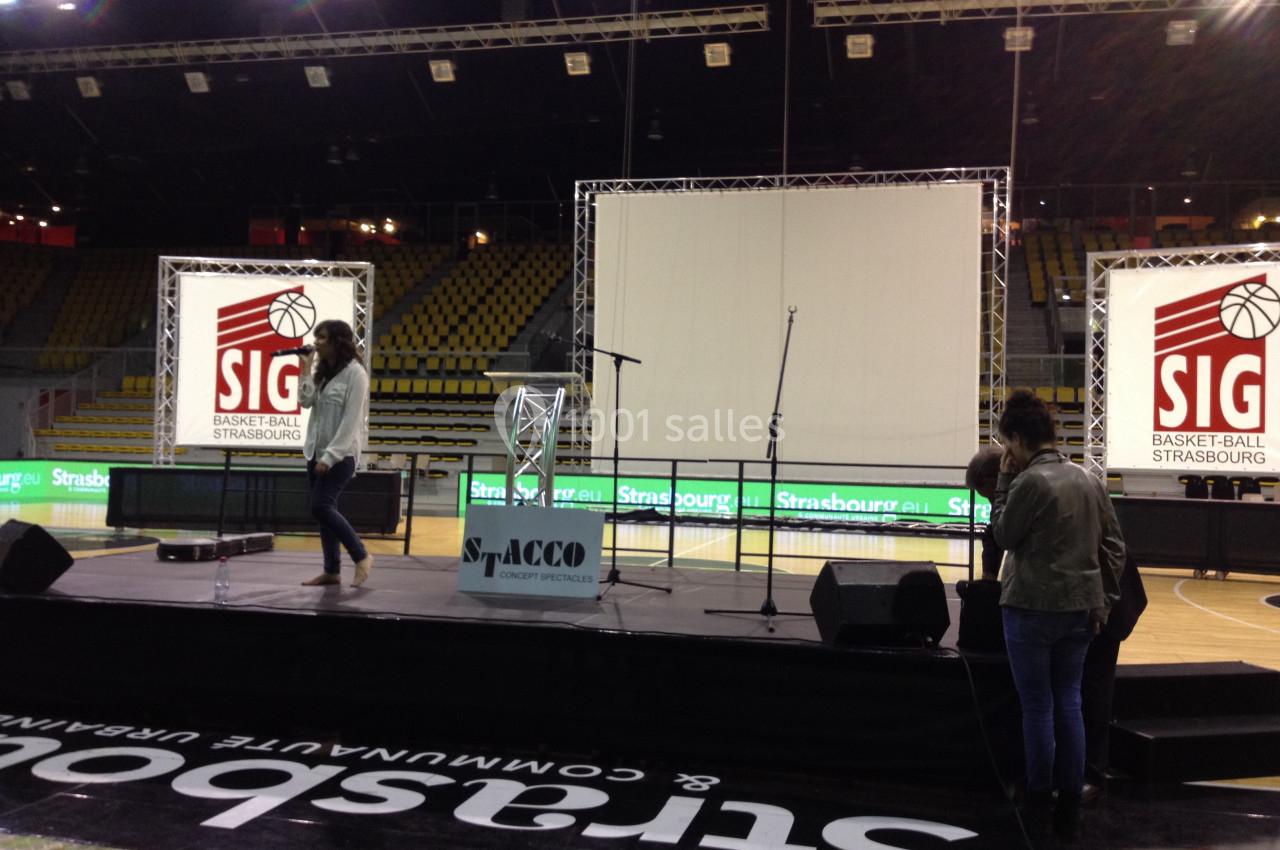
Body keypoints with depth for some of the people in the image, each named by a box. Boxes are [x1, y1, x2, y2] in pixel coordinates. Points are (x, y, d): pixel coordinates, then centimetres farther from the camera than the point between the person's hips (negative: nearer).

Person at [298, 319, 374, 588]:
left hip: (341, 454, -8)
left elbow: (351, 420, -17)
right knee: (324, 510, 8)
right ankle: (332, 570, 15)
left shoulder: (355, 373, -12)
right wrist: (306, 369, -4)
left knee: (321, 507, -14)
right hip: (316, 451, 8)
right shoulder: (323, 370, 13)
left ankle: (361, 556, -1)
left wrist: (330, 455, -20)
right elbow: (305, 401, 3)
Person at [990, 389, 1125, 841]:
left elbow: (1003, 536, -4)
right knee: (1068, 704, 12)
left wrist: (1004, 482, 0)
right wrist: (1104, 599, 15)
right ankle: (1070, 809, 18)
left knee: (1037, 707, 4)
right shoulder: (1090, 480, 6)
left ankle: (1039, 806, 15)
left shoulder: (1030, 481, -16)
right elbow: (1115, 545, 9)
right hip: (1080, 608, 6)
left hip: (1032, 608, -6)